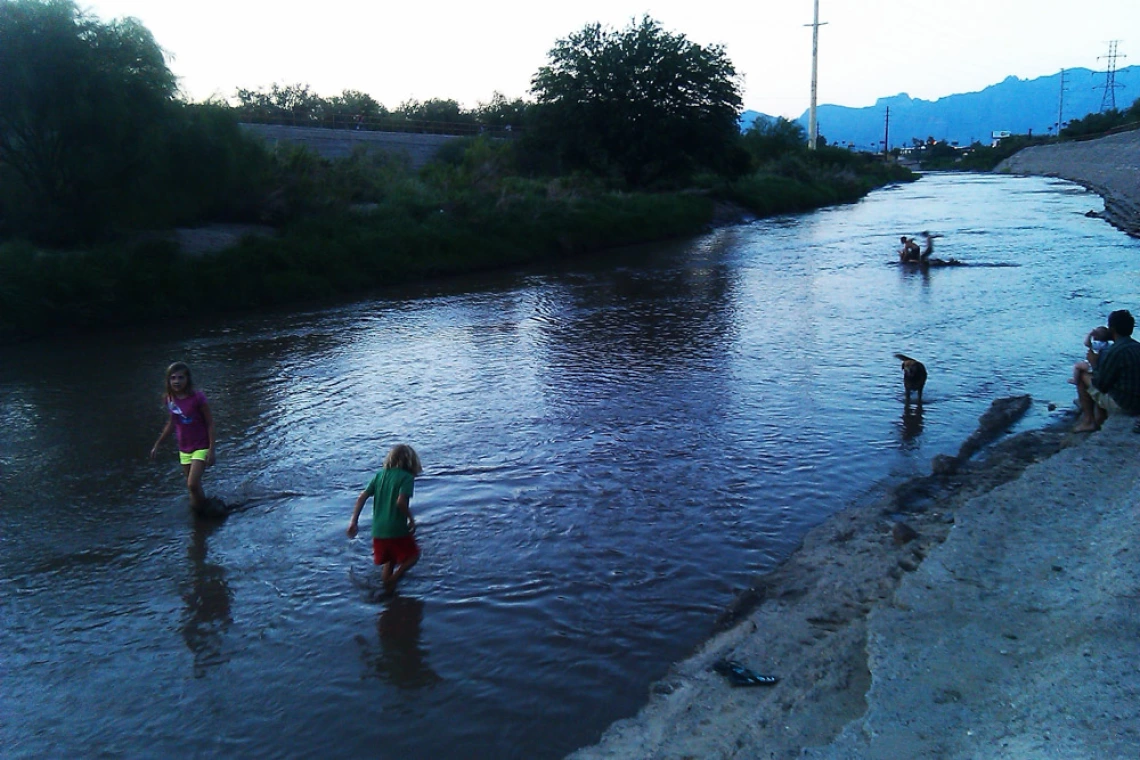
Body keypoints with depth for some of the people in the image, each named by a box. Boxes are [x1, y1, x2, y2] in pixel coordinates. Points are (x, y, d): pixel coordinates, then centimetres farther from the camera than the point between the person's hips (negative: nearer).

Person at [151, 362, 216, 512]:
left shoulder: (197, 397, -18)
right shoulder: (169, 398, -3)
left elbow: (210, 423, -13)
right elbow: (171, 423, 13)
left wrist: (211, 450, -16)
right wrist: (157, 445, 16)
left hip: (201, 447, -5)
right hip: (184, 449, 5)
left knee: (193, 485, -18)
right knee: (193, 488, 10)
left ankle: (204, 510, 3)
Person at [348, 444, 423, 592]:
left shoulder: (380, 475, 9)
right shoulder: (407, 477, -8)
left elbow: (362, 497, 4)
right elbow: (401, 501, -21)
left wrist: (353, 521, 6)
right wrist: (412, 520, -7)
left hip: (378, 530, 6)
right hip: (397, 530, -6)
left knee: (389, 561, 24)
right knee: (413, 555, 15)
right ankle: (393, 579, -3)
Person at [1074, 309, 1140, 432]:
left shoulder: (1114, 352, -20)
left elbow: (1100, 385, -14)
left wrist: (1094, 364, 2)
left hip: (1121, 406, -8)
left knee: (1082, 376, 4)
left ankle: (1088, 421, 8)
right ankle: (1099, 419, 24)